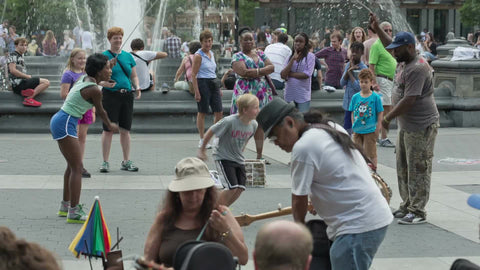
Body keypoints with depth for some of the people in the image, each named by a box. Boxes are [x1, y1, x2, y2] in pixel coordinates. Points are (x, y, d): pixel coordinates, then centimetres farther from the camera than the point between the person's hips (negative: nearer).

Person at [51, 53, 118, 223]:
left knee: (72, 166, 19)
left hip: (60, 121, 10)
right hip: (65, 124, -10)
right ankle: (74, 212, -7)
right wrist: (110, 126, 17)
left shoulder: (84, 78, 8)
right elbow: (100, 111, -2)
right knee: (77, 167, -8)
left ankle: (66, 206, 30)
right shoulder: (94, 90, -17)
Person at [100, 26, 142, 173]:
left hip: (127, 96, 4)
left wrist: (137, 87, -1)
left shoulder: (128, 56, 12)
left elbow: (134, 75, 16)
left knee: (125, 130, 8)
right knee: (108, 130, -2)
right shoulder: (104, 56, -2)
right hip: (110, 95, -4)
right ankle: (105, 162, 6)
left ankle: (126, 161, 16)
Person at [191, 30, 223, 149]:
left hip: (213, 84, 7)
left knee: (219, 112, 3)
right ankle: (202, 140, 8)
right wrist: (196, 92, -18)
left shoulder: (212, 54, 15)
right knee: (202, 112, 0)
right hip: (203, 84, -7)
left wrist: (219, 88, 22)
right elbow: (193, 75, -12)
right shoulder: (198, 55, -8)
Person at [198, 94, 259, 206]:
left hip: (238, 159, 6)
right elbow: (211, 132, -13)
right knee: (232, 187, -16)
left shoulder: (254, 125, -7)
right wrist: (201, 150, -4)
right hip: (223, 158, -6)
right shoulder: (230, 121, -25)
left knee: (240, 188, -3)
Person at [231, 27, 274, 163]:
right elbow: (243, 72, -16)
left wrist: (255, 72, -8)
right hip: (245, 92, -5)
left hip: (261, 92, 5)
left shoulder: (260, 54, 17)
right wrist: (260, 72, -7)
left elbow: (271, 67, 5)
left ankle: (259, 155, 9)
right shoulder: (238, 56, 0)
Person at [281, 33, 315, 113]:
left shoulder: (310, 56, -3)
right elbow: (283, 75, -3)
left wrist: (290, 74, -2)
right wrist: (293, 59, -10)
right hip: (289, 94, 4)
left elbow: (306, 75, -11)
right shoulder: (289, 56, 8)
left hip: (303, 95, -4)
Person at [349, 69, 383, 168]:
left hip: (370, 131, -4)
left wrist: (377, 128, -8)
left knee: (371, 154, 1)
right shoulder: (355, 97, 3)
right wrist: (354, 125, 2)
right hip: (357, 131, 4)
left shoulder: (376, 97, -6)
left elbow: (380, 113, -4)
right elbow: (353, 113, 10)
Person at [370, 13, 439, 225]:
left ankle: (418, 212, -1)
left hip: (421, 127, -10)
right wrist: (377, 29, 25)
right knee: (403, 168, 15)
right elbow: (389, 45, 30)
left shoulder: (418, 69, -21)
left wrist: (388, 117, -18)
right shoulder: (405, 62, 10)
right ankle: (407, 206, 25)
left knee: (418, 170, -5)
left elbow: (409, 100, -25)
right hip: (406, 126, 10)